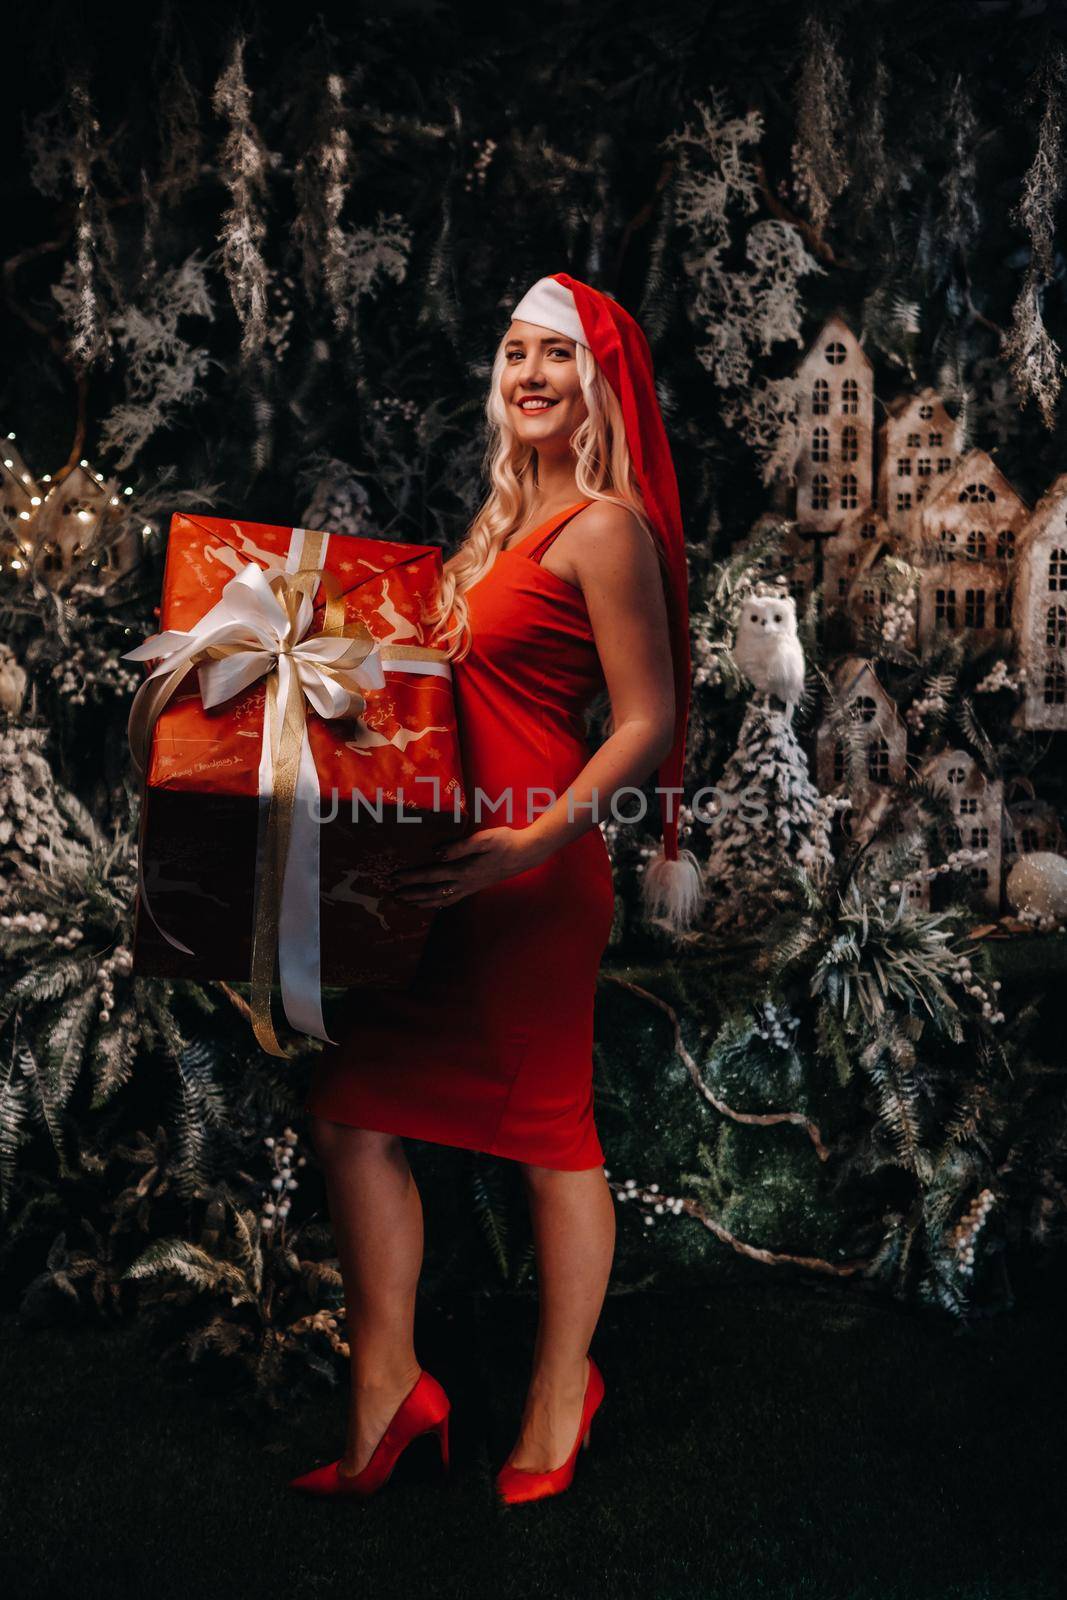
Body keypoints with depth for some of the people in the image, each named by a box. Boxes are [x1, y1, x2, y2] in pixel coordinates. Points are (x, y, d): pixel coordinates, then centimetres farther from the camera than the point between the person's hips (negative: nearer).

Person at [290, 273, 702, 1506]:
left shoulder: (605, 526, -10)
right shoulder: (511, 515, 15)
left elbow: (647, 725, -15)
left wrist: (535, 842, -23)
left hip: (534, 879, -9)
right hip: (453, 862, 9)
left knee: (548, 1132, 5)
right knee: (354, 1110, 8)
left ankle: (560, 1396, 27)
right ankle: (385, 1386, 23)